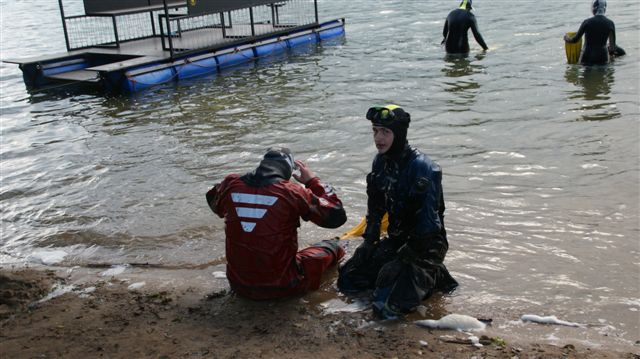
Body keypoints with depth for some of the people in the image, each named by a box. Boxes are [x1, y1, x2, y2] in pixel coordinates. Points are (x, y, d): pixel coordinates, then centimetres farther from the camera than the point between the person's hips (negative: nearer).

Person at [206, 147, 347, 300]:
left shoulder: (231, 184, -6)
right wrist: (313, 181, 3)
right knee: (332, 246, 20)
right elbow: (337, 216, -6)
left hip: (238, 285, 4)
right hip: (280, 287, -4)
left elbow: (213, 202, 18)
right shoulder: (292, 192, -17)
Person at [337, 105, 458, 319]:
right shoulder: (380, 162, 2)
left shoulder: (423, 168, -23)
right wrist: (369, 242, 4)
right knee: (348, 280, 3)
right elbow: (375, 210, 11)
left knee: (387, 305, -23)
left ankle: (431, 276, 1)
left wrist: (404, 258, -21)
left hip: (426, 245, -8)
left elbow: (429, 222, -25)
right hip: (397, 239, 8)